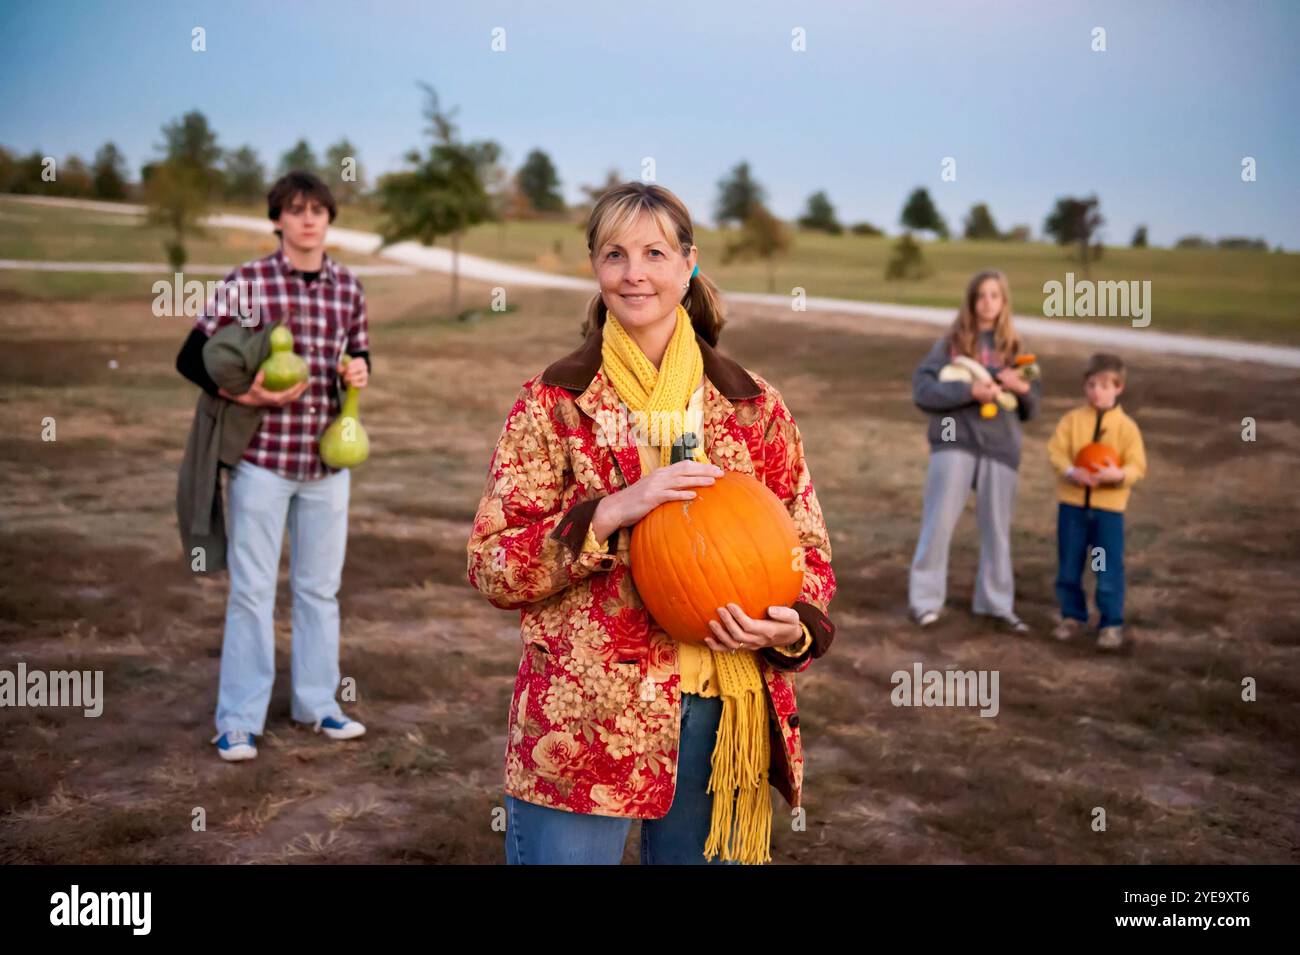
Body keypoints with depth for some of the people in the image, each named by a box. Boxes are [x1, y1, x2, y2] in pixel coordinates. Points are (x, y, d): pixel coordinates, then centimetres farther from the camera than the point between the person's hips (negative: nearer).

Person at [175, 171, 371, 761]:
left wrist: (360, 371, -5)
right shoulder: (246, 282, -7)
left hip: (328, 460, 4)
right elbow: (191, 358, -6)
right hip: (262, 457, -4)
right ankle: (239, 720, 14)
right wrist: (243, 395, -20)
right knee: (252, 590, 3)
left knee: (321, 586, 14)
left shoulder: (348, 287, 5)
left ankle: (316, 701, 29)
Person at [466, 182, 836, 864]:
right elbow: (491, 568, -5)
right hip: (581, 724, -2)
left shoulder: (753, 406, 5)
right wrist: (612, 512, -19)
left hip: (721, 722, 3)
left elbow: (808, 549, 10)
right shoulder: (552, 402, -1)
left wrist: (792, 629, -11)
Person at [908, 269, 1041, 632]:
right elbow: (921, 388, -9)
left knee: (997, 527, 9)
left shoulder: (1013, 347, 10)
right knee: (939, 522, -4)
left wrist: (1023, 388, -9)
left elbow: (1033, 405, 13)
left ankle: (996, 602, 22)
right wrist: (969, 390, -18)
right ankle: (925, 599, 9)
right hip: (955, 442, -3)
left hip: (1001, 446, 3)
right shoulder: (951, 342, 1)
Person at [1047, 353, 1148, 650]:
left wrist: (1118, 474, -26)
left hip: (1109, 507, -2)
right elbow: (1055, 451, -6)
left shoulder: (1127, 426, -2)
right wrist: (1071, 472, -25)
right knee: (1068, 567, 11)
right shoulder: (1072, 419, 1)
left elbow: (1137, 467, -5)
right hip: (1072, 503, 2)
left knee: (1109, 570, 1)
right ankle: (1073, 616, 27)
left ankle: (1112, 624, 13)